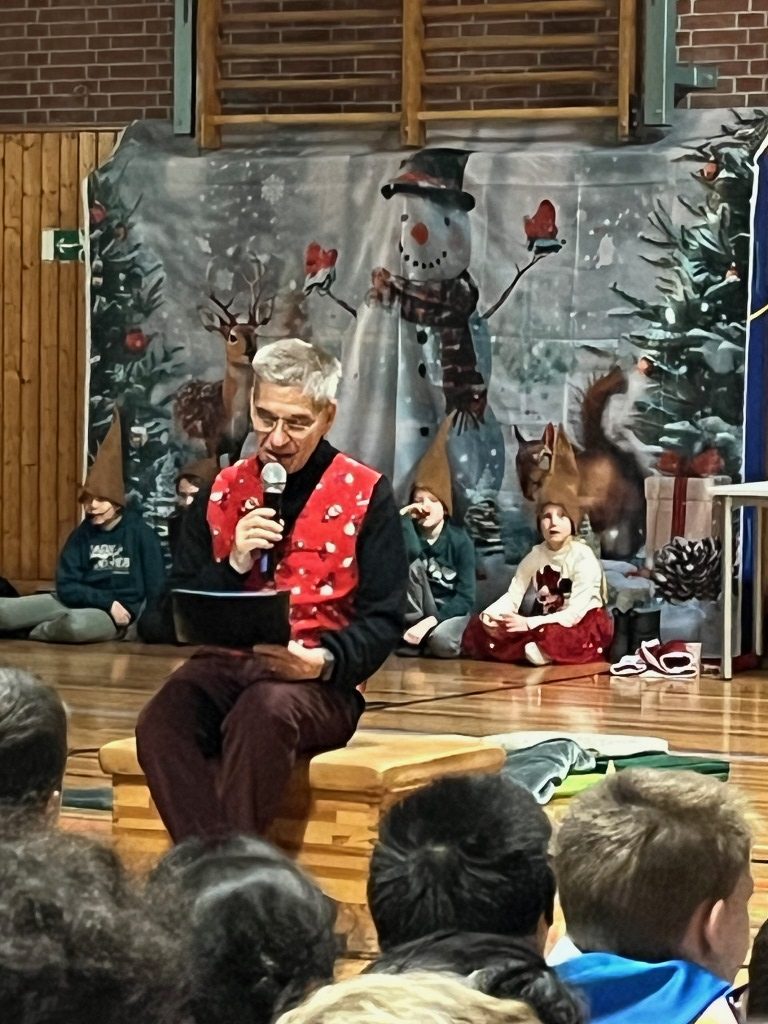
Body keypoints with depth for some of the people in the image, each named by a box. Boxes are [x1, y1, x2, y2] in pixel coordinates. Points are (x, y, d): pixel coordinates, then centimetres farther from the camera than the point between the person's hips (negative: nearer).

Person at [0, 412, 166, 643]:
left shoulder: (140, 533, -5)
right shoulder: (82, 534, 5)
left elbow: (155, 588, -1)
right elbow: (67, 587, -2)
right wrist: (107, 601, -15)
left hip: (122, 612, -4)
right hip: (80, 604, 4)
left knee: (77, 624, -40)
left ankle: (32, 633, -12)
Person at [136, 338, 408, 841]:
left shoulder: (365, 495, 4)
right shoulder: (224, 491, 14)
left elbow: (384, 620, 0)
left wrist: (326, 661, -20)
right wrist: (233, 564, -6)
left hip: (319, 683, -3)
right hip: (226, 665, 3)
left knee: (264, 710, -38)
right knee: (161, 723, -31)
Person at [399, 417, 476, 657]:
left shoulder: (460, 541, -8)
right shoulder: (410, 531, -4)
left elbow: (465, 597, -14)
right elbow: (411, 553, -32)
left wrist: (431, 621, -26)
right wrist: (405, 517, -21)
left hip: (450, 610, -2)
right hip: (418, 610, 3)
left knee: (441, 642, -39)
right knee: (412, 562, -26)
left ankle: (426, 634, -4)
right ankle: (414, 632, -19)